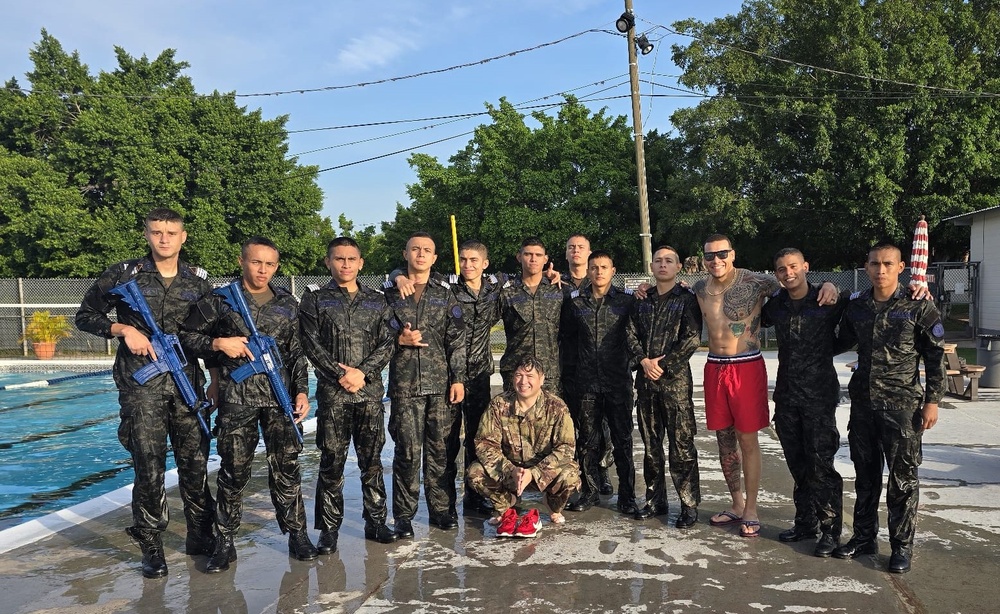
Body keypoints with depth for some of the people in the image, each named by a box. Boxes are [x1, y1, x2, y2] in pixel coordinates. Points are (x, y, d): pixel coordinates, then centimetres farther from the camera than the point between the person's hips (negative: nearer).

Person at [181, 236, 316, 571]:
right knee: (234, 471, 5)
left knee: (286, 467, 4)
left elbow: (297, 354, 11)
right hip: (237, 397, -1)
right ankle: (225, 542, 19)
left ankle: (297, 535, 16)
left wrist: (302, 392, 2)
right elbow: (187, 335, 7)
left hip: (280, 396, 2)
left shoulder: (288, 304, 10)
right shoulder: (220, 300, 3)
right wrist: (218, 343, -10)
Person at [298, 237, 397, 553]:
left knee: (372, 460, 8)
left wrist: (362, 372, -10)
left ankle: (376, 521, 20)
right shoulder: (315, 299, 6)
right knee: (332, 462, 2)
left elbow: (386, 344, 5)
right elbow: (311, 344, -2)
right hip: (332, 393, -2)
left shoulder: (376, 301, 12)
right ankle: (329, 528, 14)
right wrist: (340, 375, -12)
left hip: (371, 391, 2)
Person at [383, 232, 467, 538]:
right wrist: (399, 339, -10)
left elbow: (457, 340, 6)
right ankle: (403, 515, 11)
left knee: (443, 449, 3)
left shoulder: (445, 294, 10)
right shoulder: (389, 293, 9)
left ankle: (442, 510, 17)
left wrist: (458, 378, -1)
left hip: (441, 384, 1)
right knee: (407, 450, -1)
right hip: (405, 384, -1)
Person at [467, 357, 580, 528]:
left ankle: (555, 510, 6)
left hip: (544, 470, -1)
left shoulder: (556, 407, -15)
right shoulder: (498, 405, -11)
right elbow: (484, 443, -15)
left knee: (570, 476, -32)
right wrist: (511, 470, -31)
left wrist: (533, 473, -32)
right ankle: (504, 507, 9)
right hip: (508, 469, 2)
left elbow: (566, 447, -21)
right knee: (476, 472, -24)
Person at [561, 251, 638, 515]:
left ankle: (627, 496, 15)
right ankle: (590, 491, 23)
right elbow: (566, 335, 15)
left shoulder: (626, 300, 1)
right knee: (587, 439, 10)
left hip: (618, 381, -2)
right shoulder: (575, 301, 6)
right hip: (586, 382, 2)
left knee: (622, 439, 4)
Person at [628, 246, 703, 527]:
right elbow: (632, 334, 8)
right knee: (651, 444, 11)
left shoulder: (687, 299, 0)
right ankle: (655, 500, 22)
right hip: (645, 380, 5)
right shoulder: (642, 300, 14)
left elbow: (692, 339, -9)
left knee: (681, 446, -3)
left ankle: (689, 505, 7)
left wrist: (663, 364, -13)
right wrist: (644, 361, -9)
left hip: (675, 379, -5)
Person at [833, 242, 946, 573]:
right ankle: (864, 537, 26)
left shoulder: (919, 307, -5)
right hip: (863, 403, 4)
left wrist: (932, 401, -6)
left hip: (903, 405, -4)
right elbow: (843, 341, 23)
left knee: (903, 478, 3)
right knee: (865, 474, 13)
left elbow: (935, 357, -3)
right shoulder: (856, 306, 7)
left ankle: (902, 546, 16)